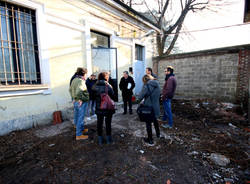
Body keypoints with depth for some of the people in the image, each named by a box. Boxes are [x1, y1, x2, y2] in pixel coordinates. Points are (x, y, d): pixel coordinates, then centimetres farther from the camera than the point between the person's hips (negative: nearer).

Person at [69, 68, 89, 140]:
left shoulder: (74, 80, 8)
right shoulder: (81, 81, -20)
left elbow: (70, 89, 18)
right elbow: (78, 92, -33)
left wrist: (73, 98, 18)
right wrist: (81, 99, -20)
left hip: (75, 102, 10)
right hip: (81, 102, -10)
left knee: (77, 116, 20)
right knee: (80, 118, 1)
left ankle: (81, 129, 41)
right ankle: (78, 135, 13)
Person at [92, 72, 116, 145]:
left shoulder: (95, 86, -5)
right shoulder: (108, 86, -17)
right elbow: (113, 96, -10)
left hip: (99, 108, 3)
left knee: (99, 123, 15)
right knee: (108, 123, 13)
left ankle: (100, 139, 26)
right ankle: (108, 139, 26)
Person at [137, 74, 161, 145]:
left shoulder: (146, 85, -17)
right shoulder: (157, 84, 3)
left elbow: (141, 96, -16)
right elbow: (159, 94, 11)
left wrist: (139, 100, 3)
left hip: (148, 107, -6)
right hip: (156, 106, 7)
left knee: (148, 123, 9)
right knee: (155, 120, 29)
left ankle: (150, 140, 21)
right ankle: (158, 134, 46)